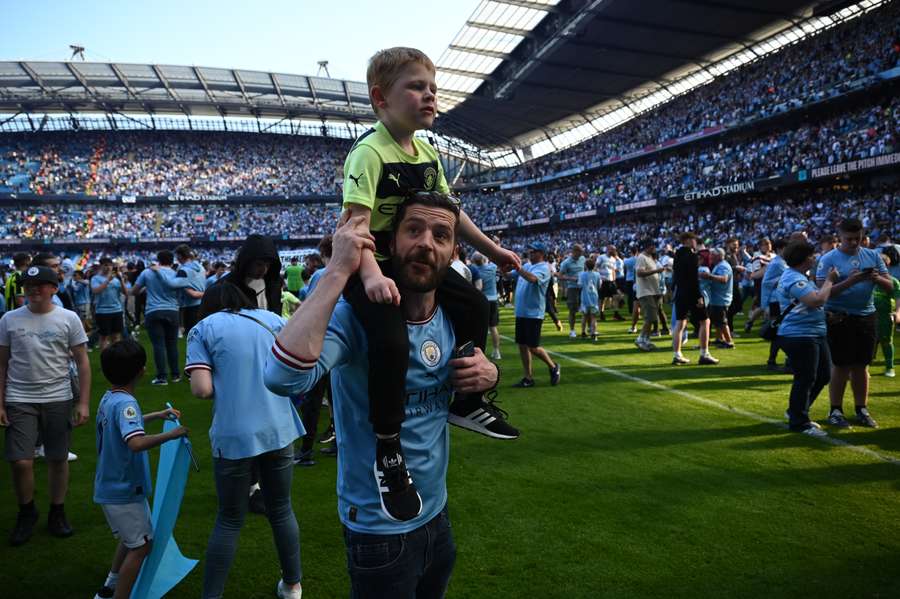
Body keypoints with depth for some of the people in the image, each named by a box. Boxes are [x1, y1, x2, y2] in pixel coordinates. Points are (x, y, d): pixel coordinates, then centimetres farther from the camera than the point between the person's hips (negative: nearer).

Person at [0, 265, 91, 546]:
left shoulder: (68, 318, -2)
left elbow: (82, 362, 1)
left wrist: (84, 403, -4)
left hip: (58, 399, 0)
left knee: (58, 459, 8)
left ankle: (57, 513, 27)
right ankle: (26, 513, 24)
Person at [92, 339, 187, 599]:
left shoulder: (109, 398, 4)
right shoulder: (125, 403, -26)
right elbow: (136, 443, -42)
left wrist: (158, 415, 25)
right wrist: (171, 434, -32)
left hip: (111, 487, 10)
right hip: (124, 491, -10)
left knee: (131, 538, 26)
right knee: (141, 545, 1)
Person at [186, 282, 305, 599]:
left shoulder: (203, 329, 3)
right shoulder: (272, 319, 10)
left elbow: (203, 389, -8)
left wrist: (226, 384, 12)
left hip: (234, 437, -2)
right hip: (279, 430, 2)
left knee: (229, 520, 15)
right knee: (281, 510, 19)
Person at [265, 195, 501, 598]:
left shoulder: (453, 319, -4)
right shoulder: (356, 316, -24)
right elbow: (282, 378, -43)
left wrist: (489, 373, -10)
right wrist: (338, 271, -39)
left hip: (437, 513, 7)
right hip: (379, 529, -6)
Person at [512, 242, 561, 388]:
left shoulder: (543, 268, -11)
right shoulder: (526, 266, 13)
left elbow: (532, 278, -32)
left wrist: (516, 267, -39)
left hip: (534, 314, -8)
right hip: (520, 313, 8)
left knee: (533, 347, -5)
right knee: (522, 345, 8)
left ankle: (553, 367, 19)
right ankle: (528, 378, 17)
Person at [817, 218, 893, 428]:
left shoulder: (873, 256, 6)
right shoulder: (828, 259, -7)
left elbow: (890, 287, 5)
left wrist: (877, 279, -16)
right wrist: (850, 281, -25)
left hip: (866, 317, 4)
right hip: (840, 318, -4)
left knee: (861, 365, 11)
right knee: (840, 366, 1)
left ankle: (862, 410, 22)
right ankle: (835, 411, 13)